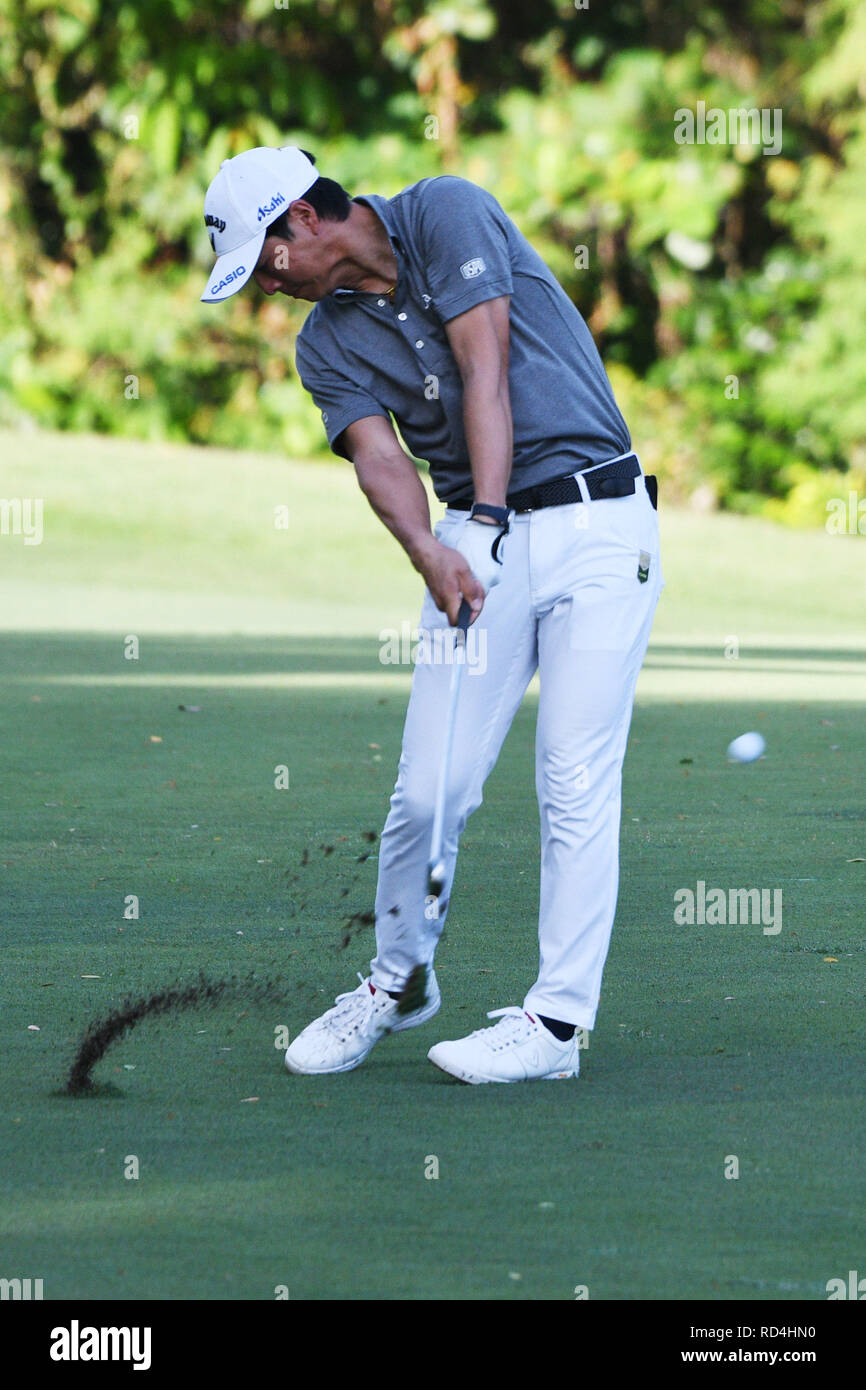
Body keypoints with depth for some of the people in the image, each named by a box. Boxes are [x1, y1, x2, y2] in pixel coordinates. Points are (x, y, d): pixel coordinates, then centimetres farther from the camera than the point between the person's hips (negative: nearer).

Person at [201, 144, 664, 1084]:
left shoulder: (447, 214, -4)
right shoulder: (327, 344, 9)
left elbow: (486, 372, -13)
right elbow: (380, 459, -6)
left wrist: (485, 518, -21)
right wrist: (432, 555, -26)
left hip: (599, 522, -4)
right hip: (480, 537, 4)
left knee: (575, 779, -8)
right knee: (429, 786, -3)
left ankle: (559, 1017, -5)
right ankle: (397, 978, 18)